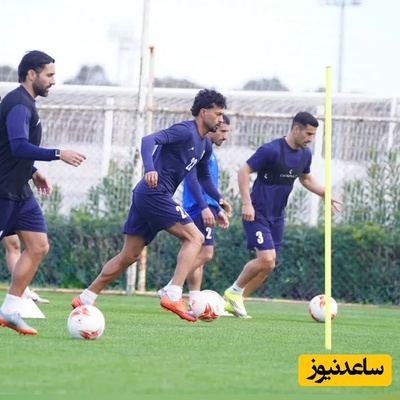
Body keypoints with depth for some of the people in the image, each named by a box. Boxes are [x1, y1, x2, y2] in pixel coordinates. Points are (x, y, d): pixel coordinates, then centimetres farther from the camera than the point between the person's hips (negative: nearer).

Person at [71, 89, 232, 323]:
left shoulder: (205, 145, 18)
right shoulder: (185, 131, -10)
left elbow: (204, 177, 35)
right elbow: (149, 140, -23)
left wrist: (219, 199, 22)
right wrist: (150, 169, -39)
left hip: (146, 197, 10)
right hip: (155, 193, -10)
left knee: (129, 255, 11)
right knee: (195, 237, -12)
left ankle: (85, 299, 14)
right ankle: (173, 296, -21)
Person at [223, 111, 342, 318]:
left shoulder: (305, 154, 4)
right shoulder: (271, 150, -19)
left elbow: (306, 178, 22)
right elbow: (244, 171, -17)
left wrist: (324, 193, 5)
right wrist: (247, 203, -24)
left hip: (277, 216, 8)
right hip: (257, 213, -8)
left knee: (267, 265, 7)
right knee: (266, 260, -18)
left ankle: (234, 300, 18)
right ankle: (234, 291, 3)